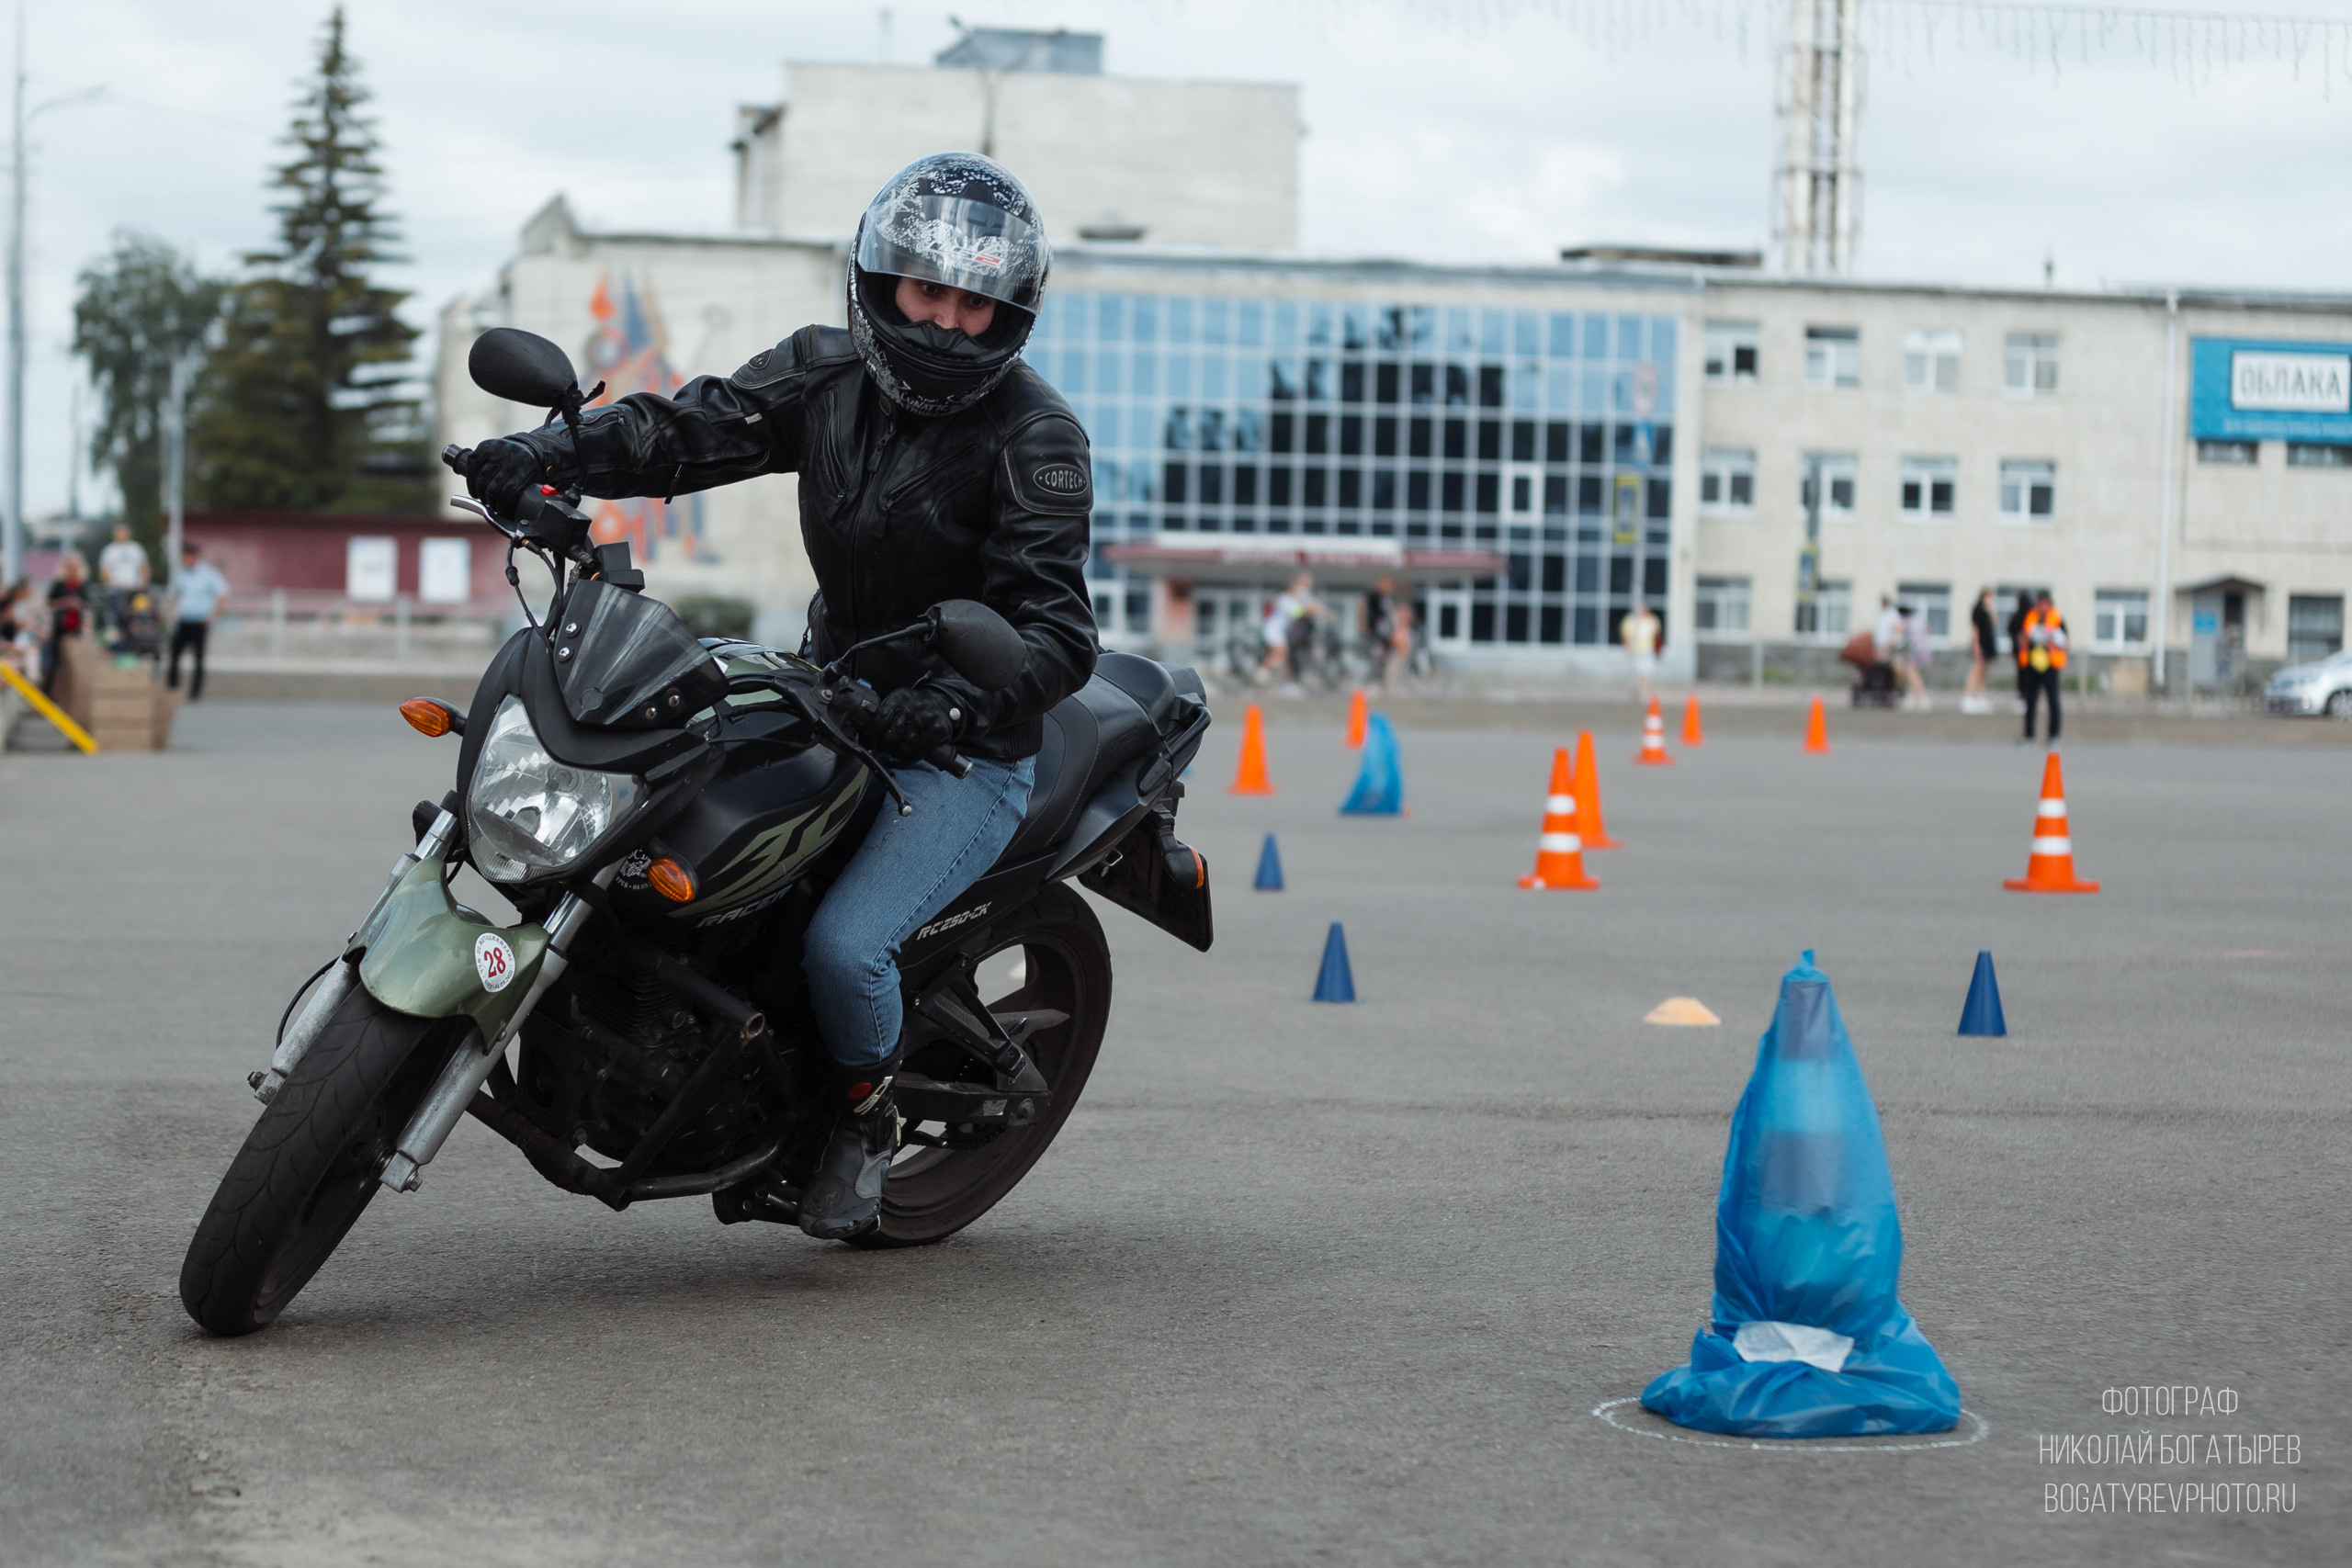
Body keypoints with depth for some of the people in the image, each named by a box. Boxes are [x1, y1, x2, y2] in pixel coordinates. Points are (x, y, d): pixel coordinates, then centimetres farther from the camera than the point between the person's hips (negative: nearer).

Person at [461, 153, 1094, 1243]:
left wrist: (969, 697, -45)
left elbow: (1055, 622, -24)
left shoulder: (1036, 437, -15)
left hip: (967, 750, -6)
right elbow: (692, 427, -7)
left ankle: (867, 1106, 8)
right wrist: (551, 452, -26)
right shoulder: (829, 373, 2)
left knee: (842, 945, -25)